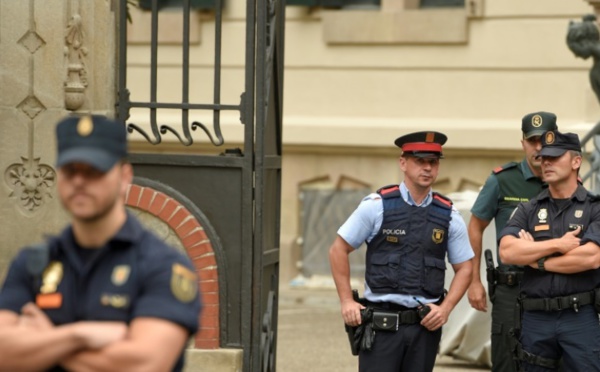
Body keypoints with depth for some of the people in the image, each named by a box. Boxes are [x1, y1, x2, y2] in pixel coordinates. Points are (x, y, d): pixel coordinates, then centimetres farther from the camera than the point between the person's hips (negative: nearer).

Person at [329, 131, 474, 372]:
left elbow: (464, 268, 12)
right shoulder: (377, 206, -3)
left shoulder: (448, 215, 5)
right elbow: (338, 250, 3)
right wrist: (346, 301, -1)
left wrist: (446, 308, -2)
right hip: (381, 323, -3)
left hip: (426, 324, 3)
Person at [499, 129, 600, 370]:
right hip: (535, 318, 3)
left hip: (580, 317, -3)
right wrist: (557, 244, -13)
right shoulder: (528, 210, 9)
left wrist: (536, 258, -7)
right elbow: (507, 252, -6)